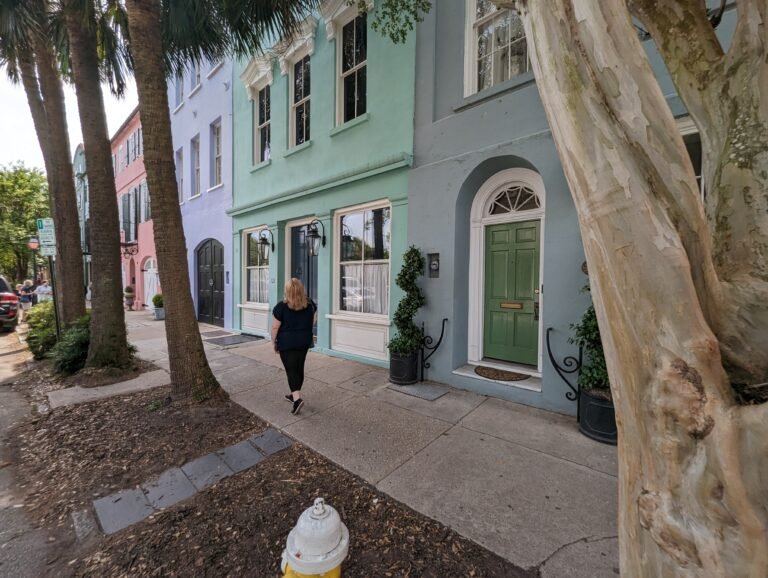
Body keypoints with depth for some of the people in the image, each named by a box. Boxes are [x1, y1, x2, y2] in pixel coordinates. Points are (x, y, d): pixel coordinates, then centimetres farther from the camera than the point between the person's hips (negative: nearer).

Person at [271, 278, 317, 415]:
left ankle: (297, 399, -10)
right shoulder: (310, 304, -1)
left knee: (291, 369, 0)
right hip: (304, 341, 5)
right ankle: (294, 394, 30)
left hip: (287, 342, -4)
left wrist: (273, 341, 4)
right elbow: (313, 321, 11)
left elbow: (275, 327, -10)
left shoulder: (281, 307, -14)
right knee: (299, 368, 15)